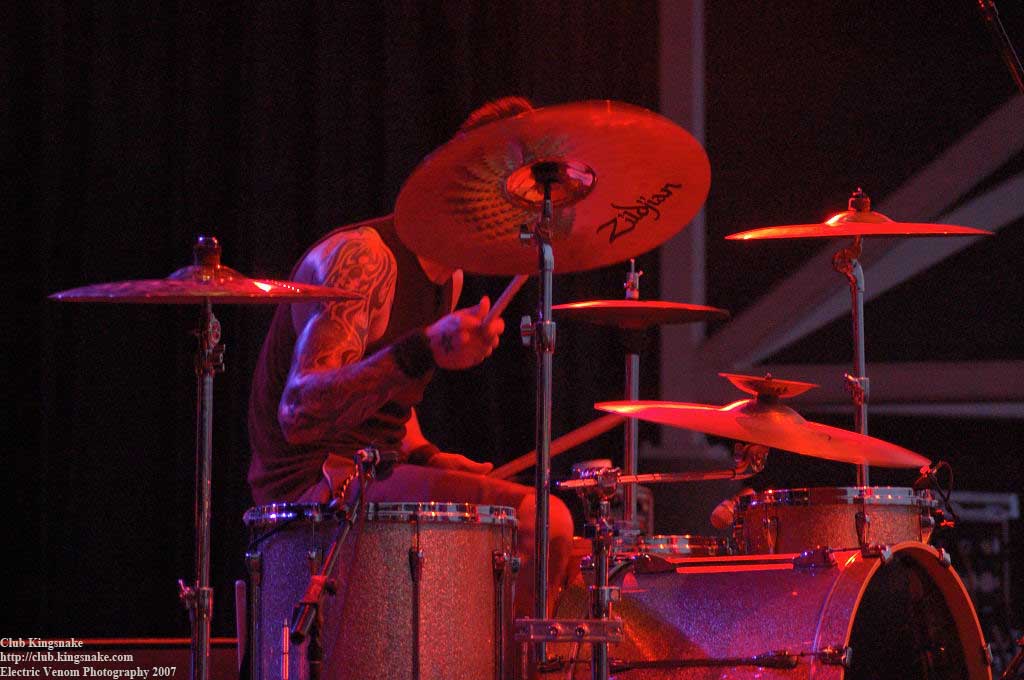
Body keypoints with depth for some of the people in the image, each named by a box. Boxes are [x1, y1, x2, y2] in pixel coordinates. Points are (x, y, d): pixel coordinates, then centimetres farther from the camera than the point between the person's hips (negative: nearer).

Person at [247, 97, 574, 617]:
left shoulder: (450, 281, 13)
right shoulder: (361, 257, -17)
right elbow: (299, 413, -28)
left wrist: (425, 457, 5)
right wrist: (424, 352, -40)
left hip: (374, 478, 10)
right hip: (313, 490, -10)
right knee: (542, 521, -23)